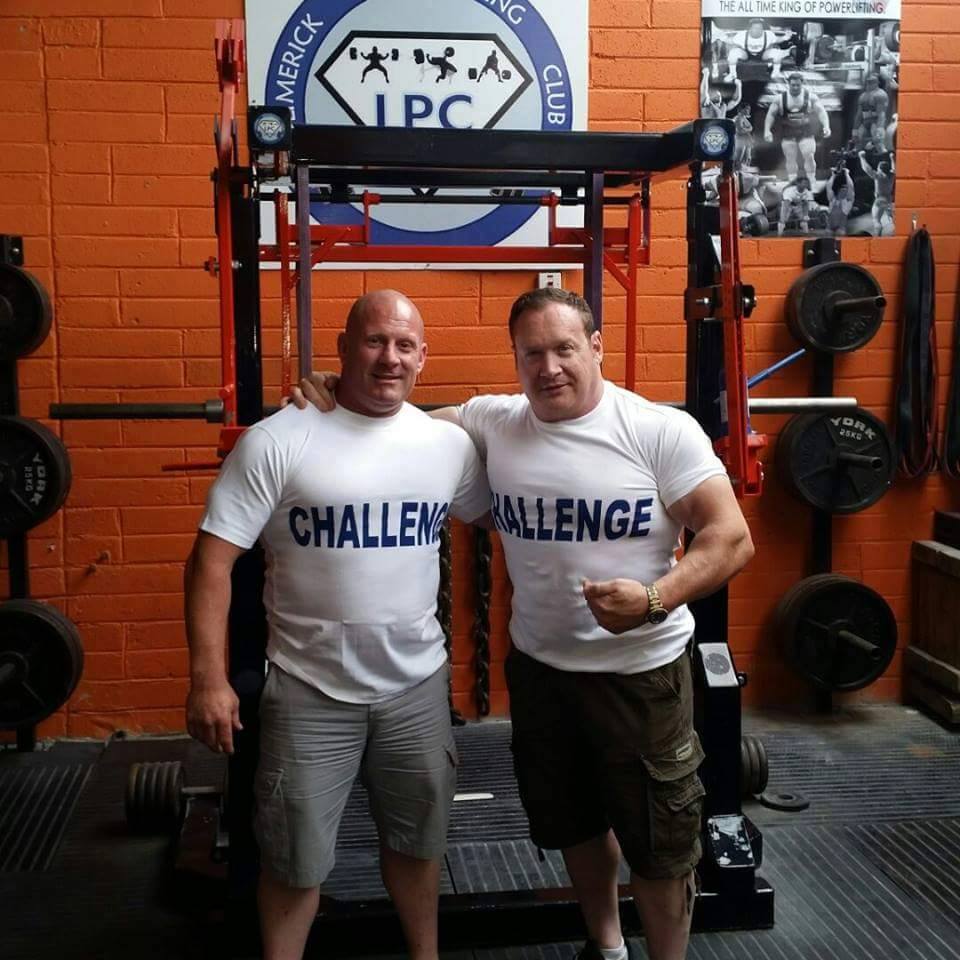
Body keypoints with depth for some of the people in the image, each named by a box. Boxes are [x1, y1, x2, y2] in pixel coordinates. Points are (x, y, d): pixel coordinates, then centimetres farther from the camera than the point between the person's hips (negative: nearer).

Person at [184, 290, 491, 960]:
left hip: (417, 684, 4)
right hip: (310, 691, -3)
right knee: (296, 859, 10)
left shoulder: (449, 444, 0)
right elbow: (213, 558, -14)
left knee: (418, 839, 21)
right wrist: (208, 680, -19)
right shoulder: (277, 442, -13)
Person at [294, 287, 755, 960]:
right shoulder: (492, 423, -2)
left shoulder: (662, 430, -14)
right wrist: (341, 411, -10)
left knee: (659, 841, 10)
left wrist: (656, 598, -30)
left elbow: (732, 538, -16)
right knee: (573, 822, 23)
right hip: (539, 666, 5)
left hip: (643, 671, -4)